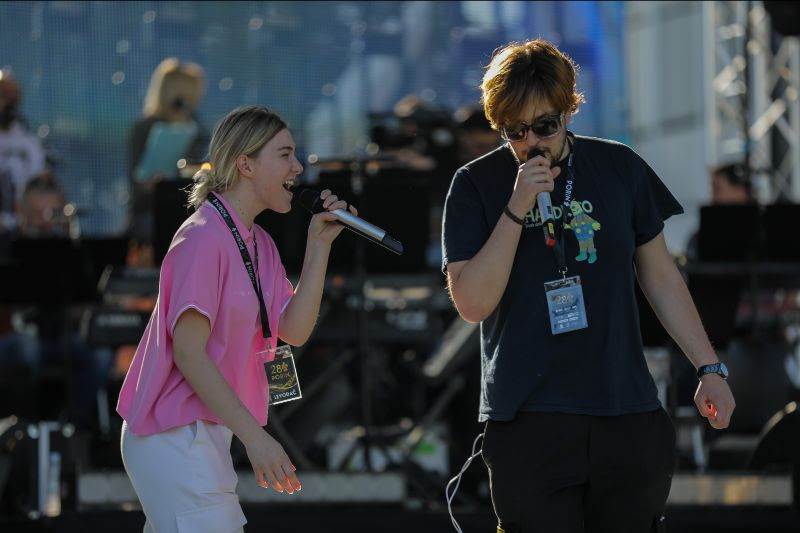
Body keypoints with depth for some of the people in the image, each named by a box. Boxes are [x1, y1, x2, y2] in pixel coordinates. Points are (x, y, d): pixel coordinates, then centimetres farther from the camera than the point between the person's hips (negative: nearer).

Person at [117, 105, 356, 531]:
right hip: (177, 440, -10)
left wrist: (319, 244, 2)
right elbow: (188, 353, -20)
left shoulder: (258, 243, 14)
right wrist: (255, 436, -23)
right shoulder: (203, 237, -16)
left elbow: (294, 331, 8)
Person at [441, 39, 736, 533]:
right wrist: (516, 210, -15)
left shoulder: (618, 167, 7)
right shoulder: (476, 185, 1)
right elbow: (472, 304, -8)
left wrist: (710, 367, 10)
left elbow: (660, 275, 15)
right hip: (529, 422, -2)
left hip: (628, 414, 2)